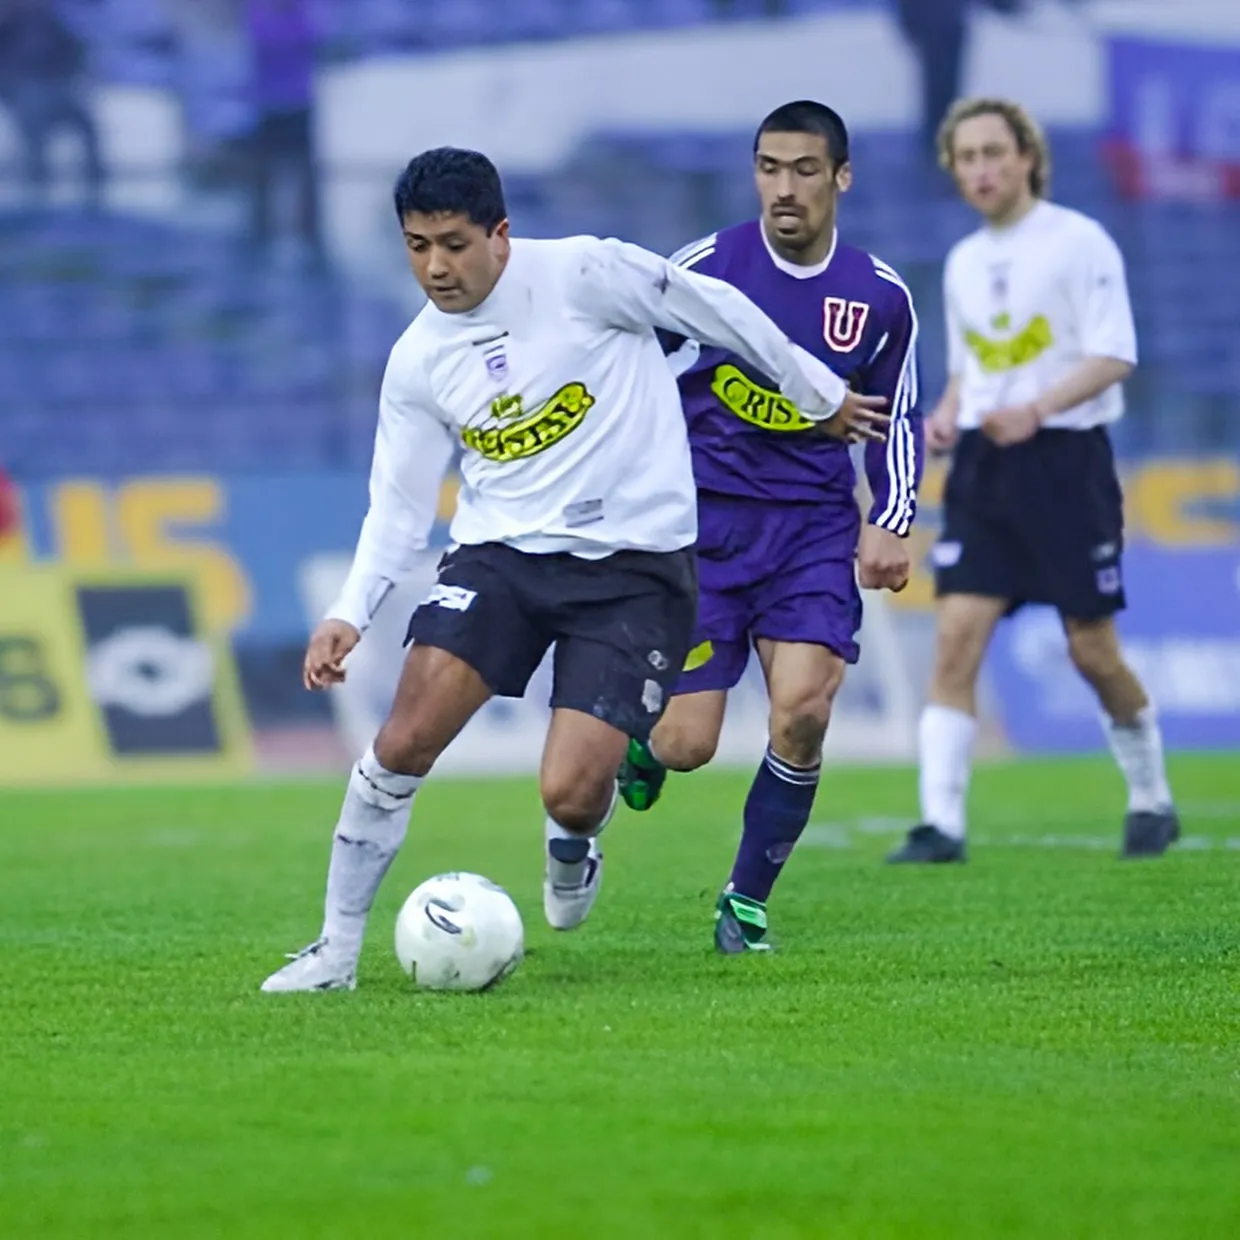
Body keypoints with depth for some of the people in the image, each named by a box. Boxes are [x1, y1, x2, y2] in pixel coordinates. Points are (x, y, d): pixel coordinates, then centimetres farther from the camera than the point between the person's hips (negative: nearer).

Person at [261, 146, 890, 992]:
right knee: (402, 744, -15)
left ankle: (573, 843, 26)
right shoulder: (416, 362, 2)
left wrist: (819, 394, 10)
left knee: (570, 794, -14)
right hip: (500, 551, 4)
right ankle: (337, 950, 0)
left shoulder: (580, 274, -12)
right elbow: (399, 505, 8)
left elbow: (715, 310, -1)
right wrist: (350, 615, -7)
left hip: (634, 563, -3)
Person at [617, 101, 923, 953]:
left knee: (804, 709, -18)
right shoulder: (704, 269, -7)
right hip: (703, 523, -2)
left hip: (815, 525, 2)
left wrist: (892, 524, 3)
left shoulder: (881, 296, 1)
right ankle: (635, 747, 34)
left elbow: (898, 417, 15)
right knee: (687, 745, -7)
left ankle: (748, 901, 3)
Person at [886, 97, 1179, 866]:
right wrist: (947, 414, 5)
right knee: (957, 634, -10)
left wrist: (1035, 410, -24)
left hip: (1065, 458, -5)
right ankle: (942, 824, -13)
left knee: (1093, 651, -1)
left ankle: (1152, 802, 21)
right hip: (983, 463, 5)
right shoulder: (964, 263, 14)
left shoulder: (1079, 243, -6)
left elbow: (1114, 357, -12)